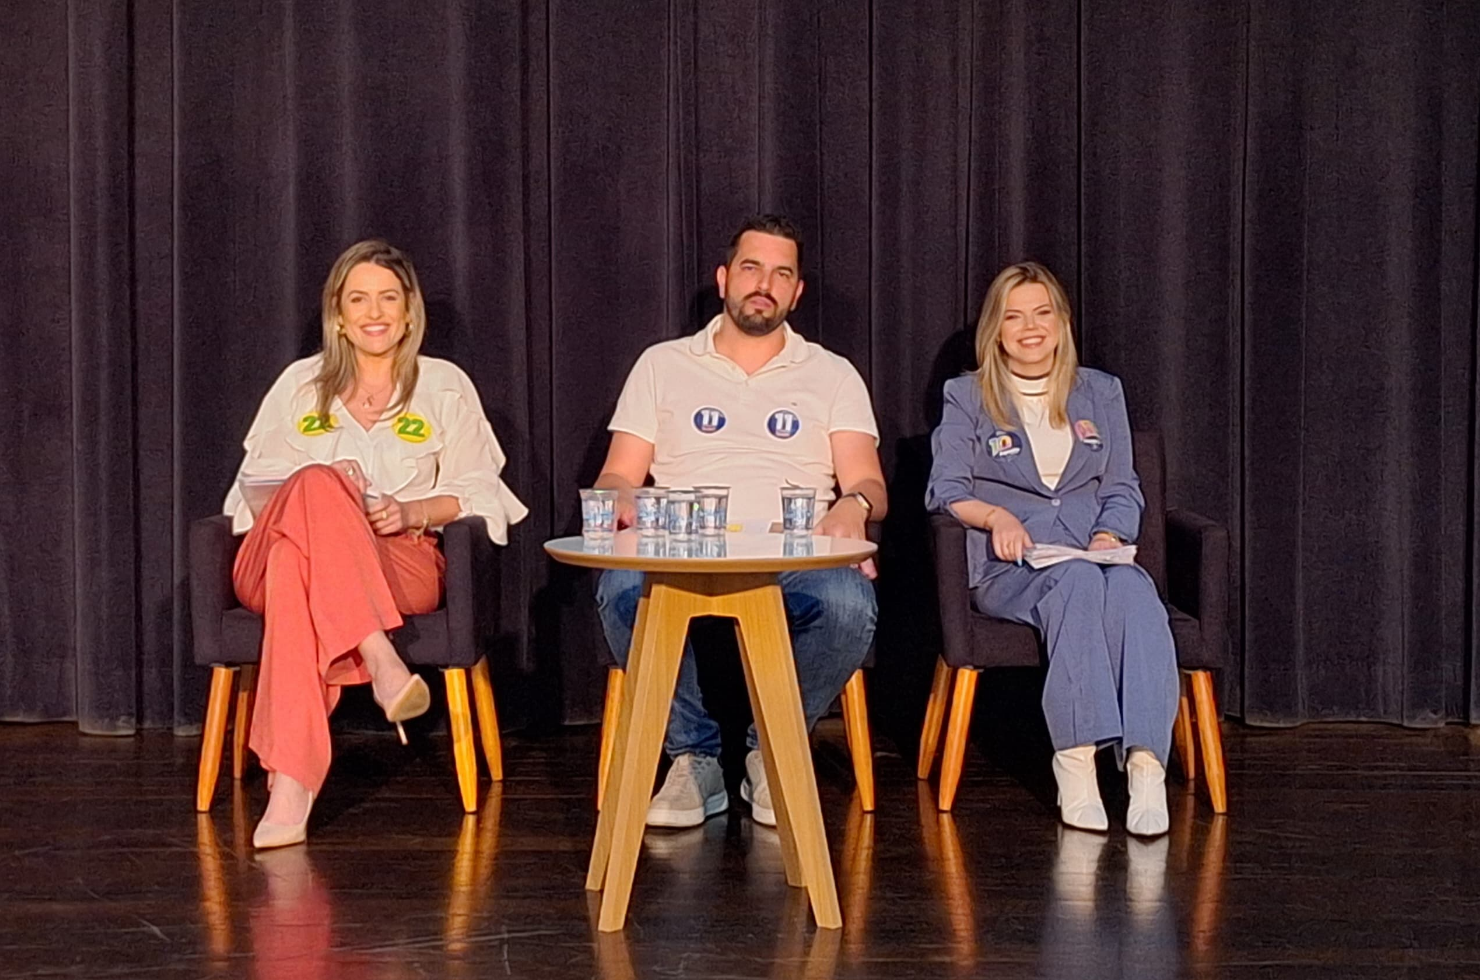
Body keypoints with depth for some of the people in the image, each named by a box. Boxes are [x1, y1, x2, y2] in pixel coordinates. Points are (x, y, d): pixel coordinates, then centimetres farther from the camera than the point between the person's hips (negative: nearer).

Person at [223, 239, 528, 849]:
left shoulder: (445, 387, 19)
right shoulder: (300, 384, 23)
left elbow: (480, 494, 11)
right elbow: (253, 489, 16)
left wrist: (412, 511, -10)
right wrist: (323, 486, -7)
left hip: (401, 566, -1)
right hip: (272, 564, 1)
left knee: (299, 565, -40)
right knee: (314, 486, -38)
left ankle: (291, 779, -50)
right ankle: (382, 661, -51)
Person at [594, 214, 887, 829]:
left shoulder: (832, 375, 19)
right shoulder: (663, 365, 20)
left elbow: (869, 484, 8)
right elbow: (616, 478, 14)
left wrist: (854, 502, -18)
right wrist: (628, 503, -13)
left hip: (794, 558, 0)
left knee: (848, 605, -35)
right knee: (623, 591, -35)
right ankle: (695, 756, -13)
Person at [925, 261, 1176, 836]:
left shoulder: (1101, 392, 22)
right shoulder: (967, 396, 14)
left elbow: (1122, 488, 16)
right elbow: (946, 488, 4)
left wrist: (1109, 536, -6)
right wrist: (994, 515, -17)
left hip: (1094, 557, 3)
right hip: (1007, 569, -2)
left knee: (1132, 588, -35)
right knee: (1078, 581, -38)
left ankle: (1146, 766, -49)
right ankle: (1075, 766, -44)